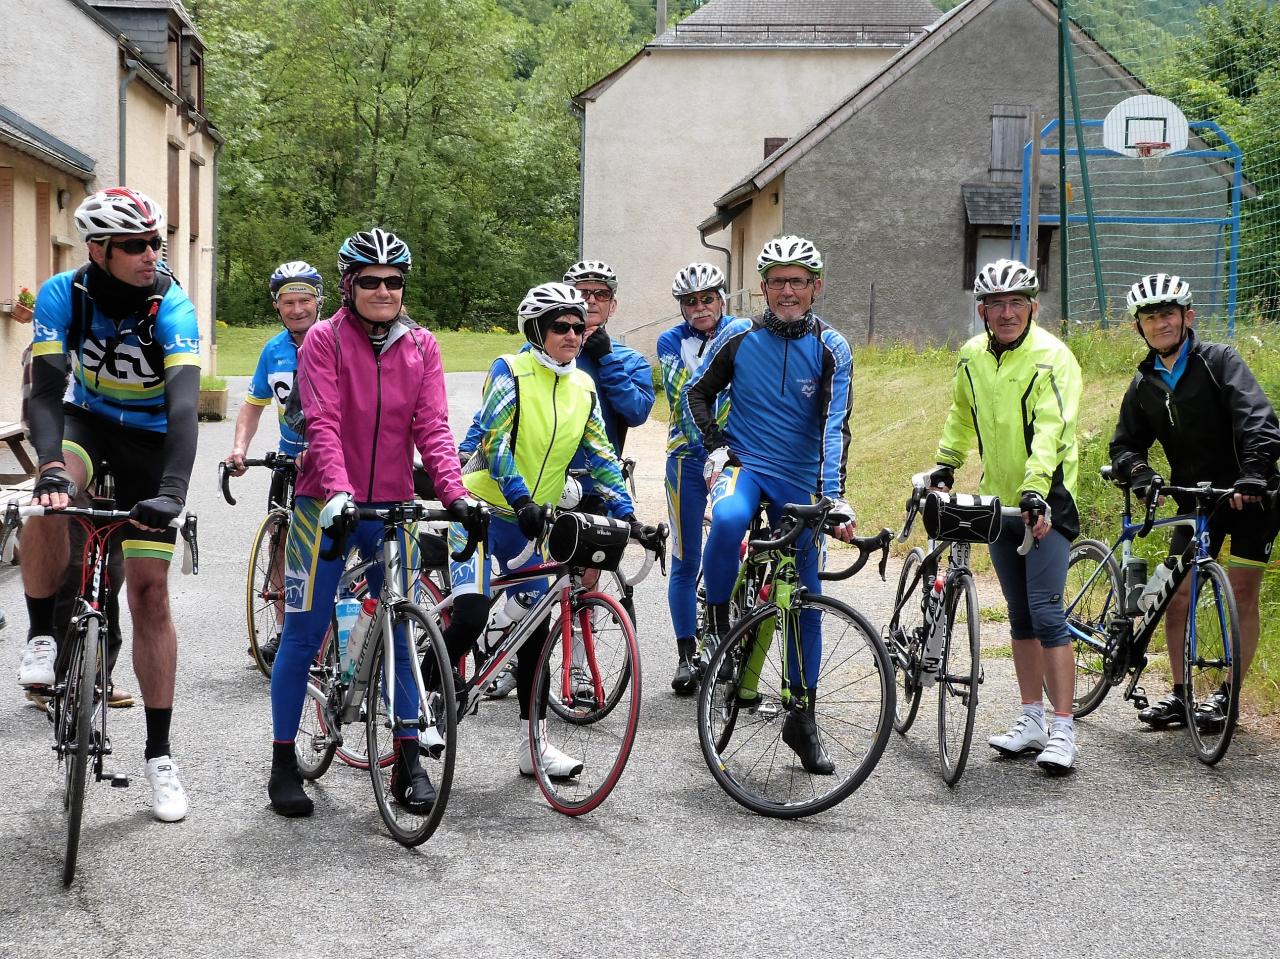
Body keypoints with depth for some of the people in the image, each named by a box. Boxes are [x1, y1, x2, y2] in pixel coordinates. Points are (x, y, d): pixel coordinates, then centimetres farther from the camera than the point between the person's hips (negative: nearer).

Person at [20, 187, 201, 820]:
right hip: (87, 419, 1)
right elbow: (45, 390, -29)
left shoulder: (172, 308, -27)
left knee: (150, 591, -4)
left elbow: (184, 404, -37)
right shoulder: (63, 295, -21)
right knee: (49, 506, -36)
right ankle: (42, 638, -12)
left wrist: (172, 490, -52)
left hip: (150, 436, -1)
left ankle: (159, 756, 4)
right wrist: (50, 467, -47)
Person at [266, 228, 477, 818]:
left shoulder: (420, 347, 4)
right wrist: (338, 492, -29)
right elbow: (323, 423, -15)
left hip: (392, 506, 3)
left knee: (401, 635, 5)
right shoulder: (325, 339, -5)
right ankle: (284, 763, 12)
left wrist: (454, 494, -17)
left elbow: (432, 428, -3)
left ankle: (409, 762, 14)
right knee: (302, 635, 1)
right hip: (326, 504, -3)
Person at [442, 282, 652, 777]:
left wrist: (626, 512, -6)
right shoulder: (510, 371, -11)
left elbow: (599, 456, 5)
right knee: (470, 616, -19)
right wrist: (521, 499, -31)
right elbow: (494, 441, -20)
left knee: (536, 629, 4)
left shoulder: (584, 388, 6)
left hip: (532, 521, 6)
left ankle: (531, 743, 11)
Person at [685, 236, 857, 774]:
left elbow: (835, 426, -12)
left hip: (799, 480, 1)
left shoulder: (831, 349, -4)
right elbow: (698, 392, 11)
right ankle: (718, 627, -15)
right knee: (728, 519, -38)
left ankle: (803, 718, 15)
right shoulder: (739, 337, -2)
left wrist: (833, 497, -23)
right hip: (743, 463, -1)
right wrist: (714, 446, -3)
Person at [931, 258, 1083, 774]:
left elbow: (1050, 430, -26)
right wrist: (946, 464, 20)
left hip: (1047, 501, -6)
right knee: (1020, 615, 12)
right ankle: (1032, 719, 20)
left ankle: (1063, 730, -9)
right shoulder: (971, 356, 4)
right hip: (999, 500, 6)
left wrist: (1035, 491, -37)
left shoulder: (1052, 358, -15)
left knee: (1046, 614, -12)